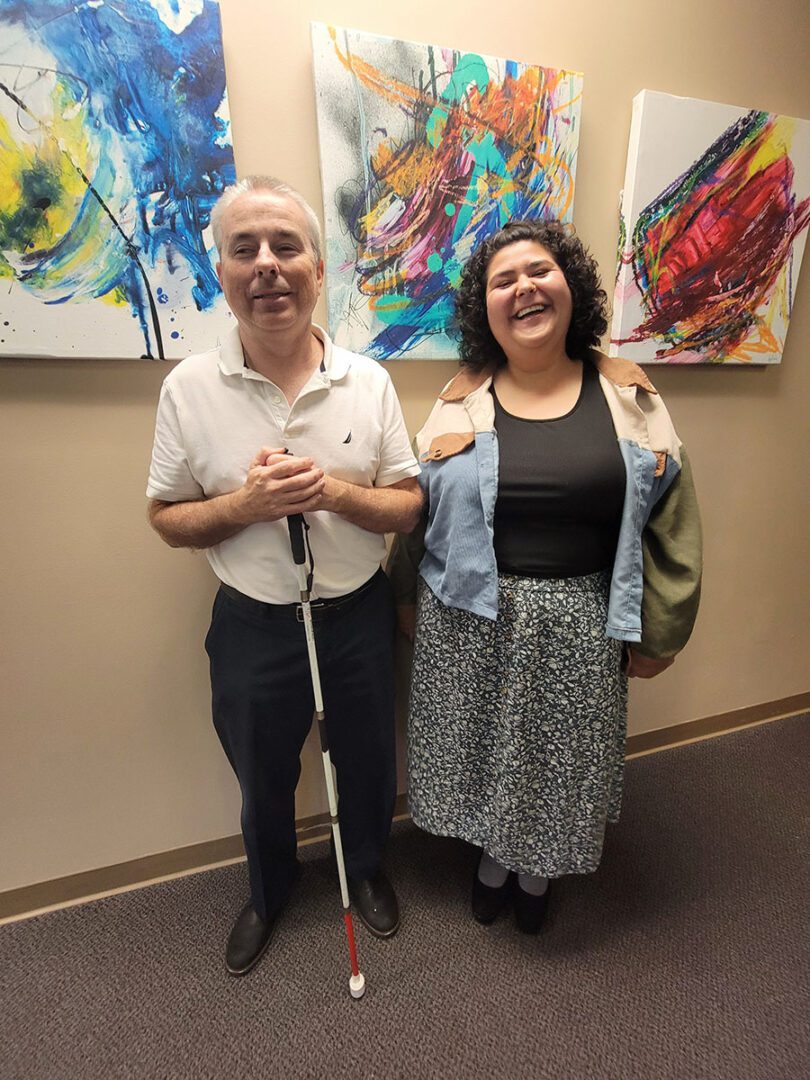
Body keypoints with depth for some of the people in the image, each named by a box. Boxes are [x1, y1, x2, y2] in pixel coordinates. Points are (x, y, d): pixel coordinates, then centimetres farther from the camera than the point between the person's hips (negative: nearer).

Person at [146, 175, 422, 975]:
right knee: (263, 781, 22)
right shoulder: (189, 387, -8)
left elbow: (408, 506, -5)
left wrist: (336, 492, -24)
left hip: (358, 615, 1)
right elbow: (166, 517, -2)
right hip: (252, 625, 0)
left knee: (366, 762, 22)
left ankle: (365, 869, 56)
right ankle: (268, 893, 56)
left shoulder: (369, 381, -7)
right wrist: (246, 503, -22)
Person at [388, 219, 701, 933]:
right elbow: (417, 510, 4)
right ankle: (492, 855, 51)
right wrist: (407, 600, 8)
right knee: (483, 749, 18)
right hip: (472, 623, 1)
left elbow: (670, 519, -1)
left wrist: (659, 630, 0)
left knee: (558, 758, 19)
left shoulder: (628, 395, -2)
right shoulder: (461, 404, -2)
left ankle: (538, 870, 52)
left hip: (578, 628, 1)